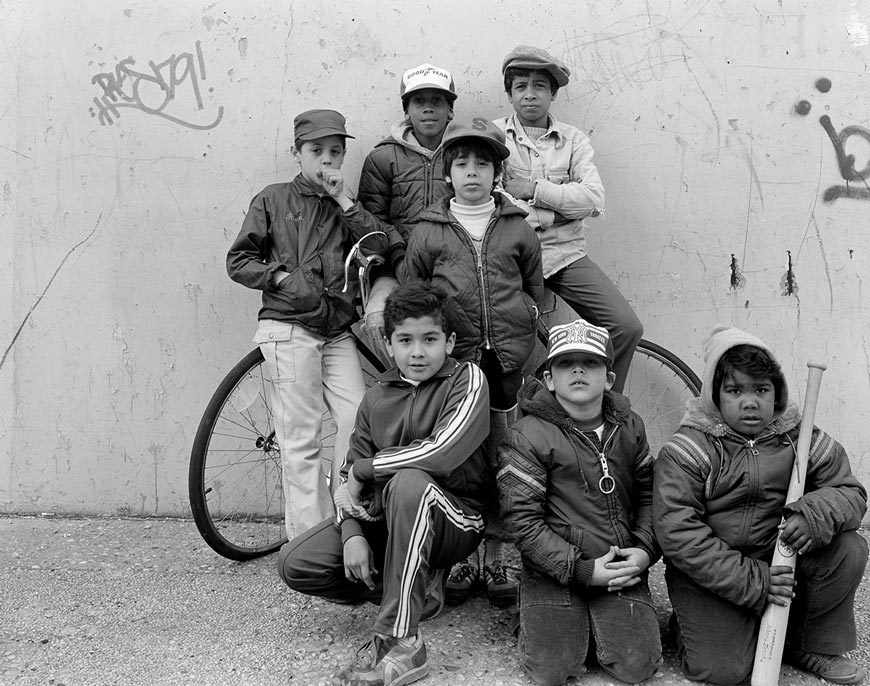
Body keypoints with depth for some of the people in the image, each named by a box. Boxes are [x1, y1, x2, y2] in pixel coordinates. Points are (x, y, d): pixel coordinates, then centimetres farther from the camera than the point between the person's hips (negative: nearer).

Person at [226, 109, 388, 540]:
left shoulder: (344, 207, 17)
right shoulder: (273, 200, 7)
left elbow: (378, 249, 0)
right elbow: (238, 261, 5)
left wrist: (344, 200, -4)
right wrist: (283, 277, -9)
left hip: (337, 332, 4)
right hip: (289, 329, -4)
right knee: (301, 439, -4)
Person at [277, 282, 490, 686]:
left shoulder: (467, 379, -9)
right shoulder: (376, 398, 6)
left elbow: (441, 452, -25)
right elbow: (348, 476, 5)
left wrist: (363, 468, -13)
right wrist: (352, 533, -15)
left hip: (457, 519, -5)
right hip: (385, 517, 6)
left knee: (409, 483, -38)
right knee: (295, 564, -10)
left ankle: (400, 643, -32)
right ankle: (415, 588, 2)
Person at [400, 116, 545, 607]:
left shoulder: (517, 229, 8)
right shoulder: (429, 232, 5)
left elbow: (536, 288, 15)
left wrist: (519, 328, 3)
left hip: (504, 361, 1)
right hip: (452, 360, -1)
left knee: (502, 461, 5)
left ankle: (495, 558, 17)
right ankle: (464, 557, 15)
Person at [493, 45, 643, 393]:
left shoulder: (573, 139, 12)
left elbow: (593, 199, -3)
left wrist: (534, 189, -10)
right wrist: (559, 209, -9)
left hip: (566, 252, 3)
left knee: (627, 327, -11)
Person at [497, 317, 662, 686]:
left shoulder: (629, 427, 7)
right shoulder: (527, 437, -10)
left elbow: (648, 493, 14)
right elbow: (522, 522, -13)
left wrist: (645, 549, -5)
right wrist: (582, 569, -16)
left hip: (622, 570, 4)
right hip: (555, 572, -3)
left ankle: (600, 624, 21)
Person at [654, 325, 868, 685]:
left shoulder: (800, 437, -2)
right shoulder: (687, 451, -16)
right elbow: (678, 533, -21)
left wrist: (816, 514, -24)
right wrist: (750, 581, -24)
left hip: (780, 562, 4)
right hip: (709, 573, -4)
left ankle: (814, 647, 5)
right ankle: (690, 624, 18)